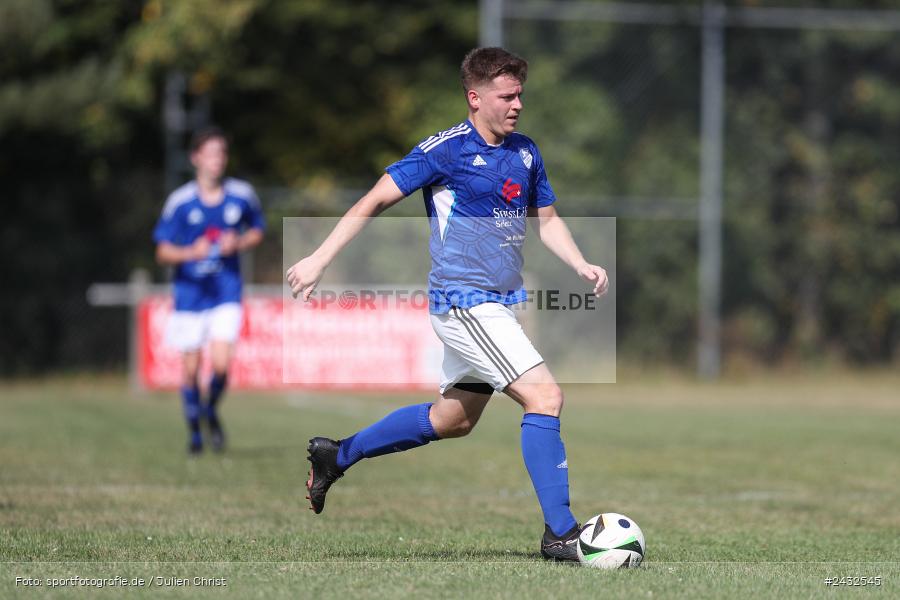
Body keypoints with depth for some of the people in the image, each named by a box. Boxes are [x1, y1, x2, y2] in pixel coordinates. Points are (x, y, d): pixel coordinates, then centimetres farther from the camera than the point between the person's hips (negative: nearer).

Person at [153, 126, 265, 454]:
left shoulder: (242, 195, -2)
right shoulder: (180, 201, -7)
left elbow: (257, 230, 15)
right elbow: (163, 252, -5)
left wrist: (239, 243, -7)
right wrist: (191, 253, -25)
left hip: (226, 292, 0)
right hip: (190, 292, 0)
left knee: (221, 363, -15)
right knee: (190, 367, 5)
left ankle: (211, 411, 15)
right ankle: (194, 430, 27)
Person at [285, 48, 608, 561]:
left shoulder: (525, 153, 11)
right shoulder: (446, 150, -11)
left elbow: (546, 219, 23)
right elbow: (376, 200, -6)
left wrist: (582, 265, 5)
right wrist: (319, 261, -8)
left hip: (497, 305, 9)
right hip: (464, 301, -9)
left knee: (453, 419, 19)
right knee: (545, 396, -18)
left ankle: (337, 455, 34)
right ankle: (560, 532, -14)